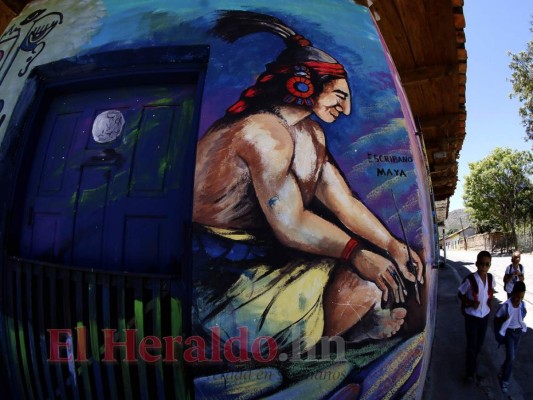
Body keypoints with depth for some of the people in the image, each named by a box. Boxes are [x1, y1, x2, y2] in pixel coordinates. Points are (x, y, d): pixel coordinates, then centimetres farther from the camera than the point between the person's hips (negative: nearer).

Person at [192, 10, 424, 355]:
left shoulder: (309, 134, 8)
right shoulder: (266, 132, -21)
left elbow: (345, 203, 5)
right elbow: (290, 227, -24)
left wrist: (393, 246, -2)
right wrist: (356, 252, -14)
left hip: (254, 255, 10)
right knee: (367, 278, -14)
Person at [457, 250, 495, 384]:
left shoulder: (490, 278, -8)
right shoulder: (470, 280, -23)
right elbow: (460, 294, -8)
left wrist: (490, 300, -2)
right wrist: (470, 303, -22)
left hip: (485, 316, 5)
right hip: (472, 317, -5)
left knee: (479, 344, 20)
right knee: (471, 345, 3)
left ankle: (471, 365, 45)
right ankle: (471, 372, 21)